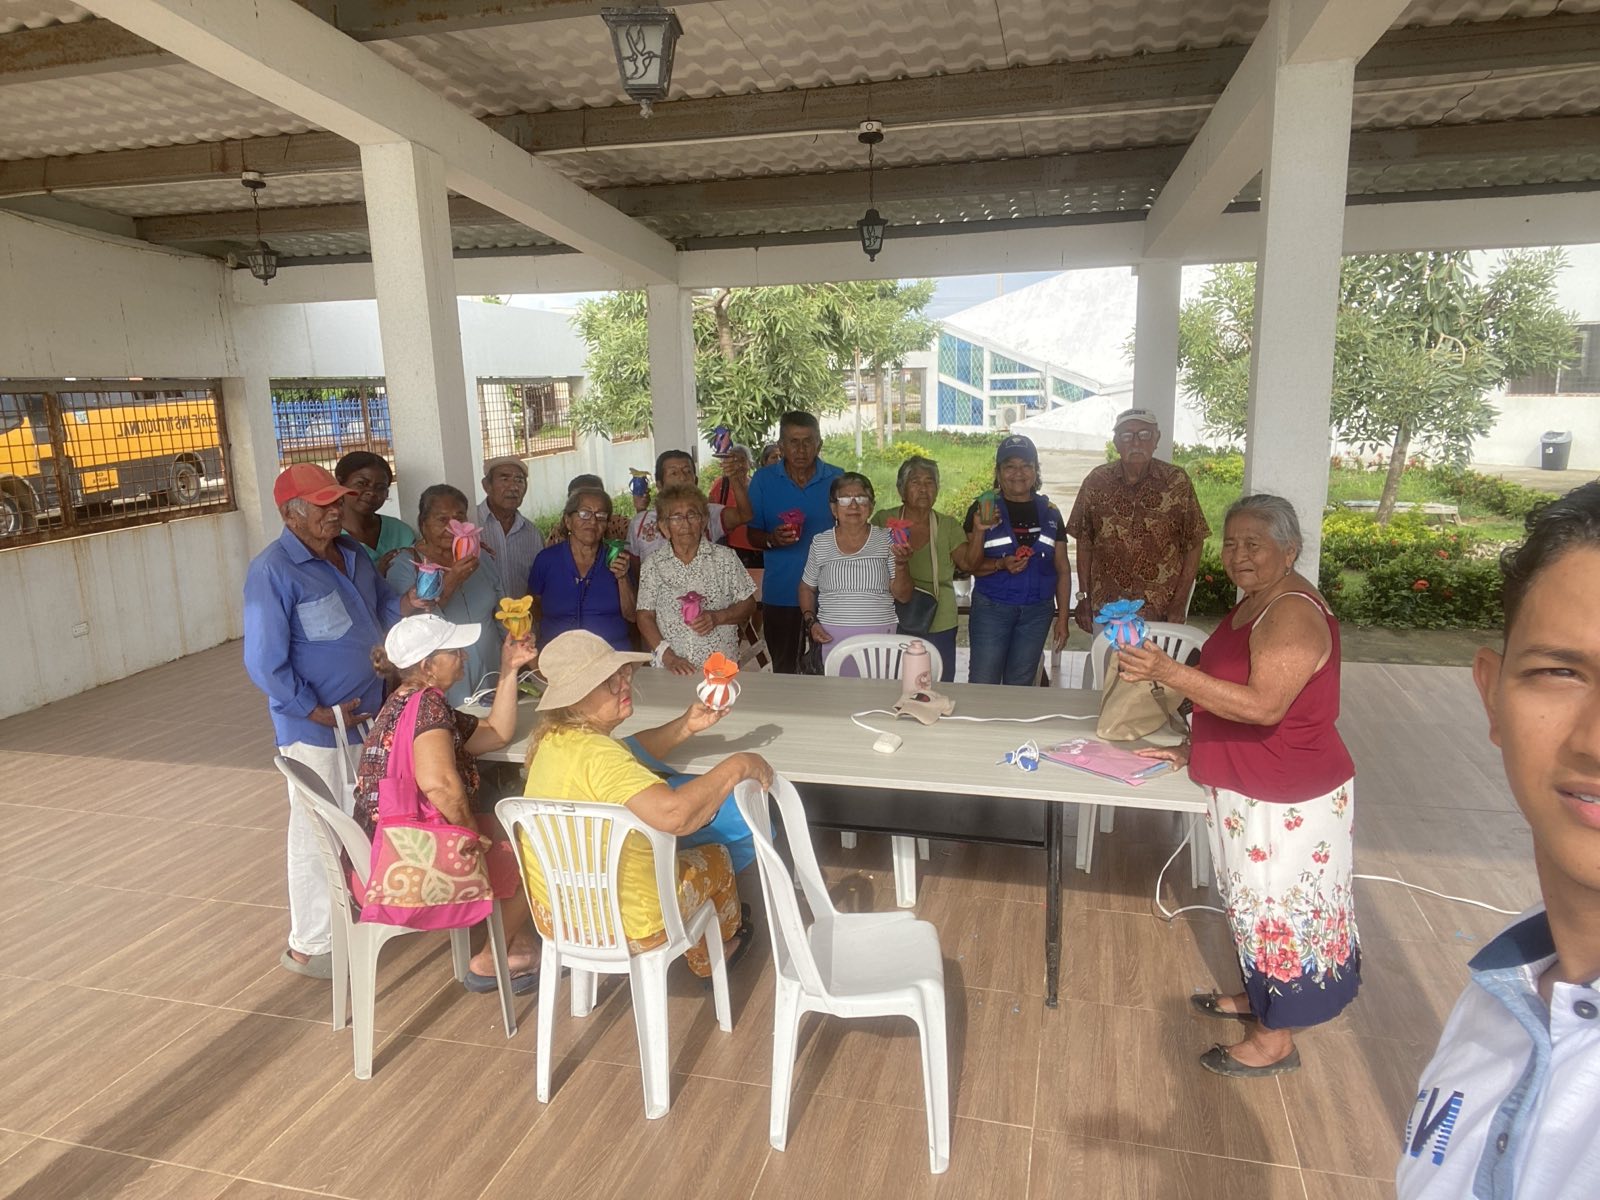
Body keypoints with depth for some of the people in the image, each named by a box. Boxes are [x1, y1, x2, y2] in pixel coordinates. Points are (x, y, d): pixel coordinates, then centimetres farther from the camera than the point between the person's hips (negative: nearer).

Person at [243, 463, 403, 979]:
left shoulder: (352, 554, 6)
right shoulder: (272, 571, -18)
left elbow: (384, 603, 21)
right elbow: (265, 663, -20)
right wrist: (320, 712, -18)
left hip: (368, 716, 8)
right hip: (315, 729, -8)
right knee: (319, 837, 3)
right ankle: (310, 946, 18)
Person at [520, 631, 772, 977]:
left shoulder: (553, 739, -3)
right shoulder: (596, 754, -33)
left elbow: (634, 750, 12)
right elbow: (673, 814, -43)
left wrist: (685, 727, -2)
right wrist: (737, 766, -30)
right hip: (624, 931, -8)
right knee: (716, 855, 19)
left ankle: (705, 959, 54)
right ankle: (724, 938, 53)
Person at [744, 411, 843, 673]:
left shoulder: (837, 479, 2)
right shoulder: (763, 480, 1)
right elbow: (752, 535, 3)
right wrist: (772, 539, -19)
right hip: (780, 594, 0)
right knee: (783, 671, 11)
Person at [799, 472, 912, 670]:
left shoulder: (886, 540, 2)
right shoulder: (820, 543, 5)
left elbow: (903, 596, 1)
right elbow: (807, 588, 17)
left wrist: (901, 564, -15)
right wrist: (811, 622, 2)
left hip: (880, 637, 0)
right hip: (832, 637, 1)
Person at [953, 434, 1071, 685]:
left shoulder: (1049, 513, 7)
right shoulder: (983, 509, -2)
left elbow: (1062, 569, 10)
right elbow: (969, 564, -5)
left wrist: (1062, 618, 6)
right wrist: (1001, 565, -22)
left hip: (1037, 611, 3)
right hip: (991, 608, -3)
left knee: (1019, 687, 10)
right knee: (983, 685, -2)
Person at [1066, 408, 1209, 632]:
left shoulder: (1177, 482, -5)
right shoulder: (1096, 482, 0)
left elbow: (1194, 544, -2)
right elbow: (1084, 542, 5)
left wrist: (1180, 603, -6)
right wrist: (1083, 597, 3)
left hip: (1162, 613, -1)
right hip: (1105, 610, 1)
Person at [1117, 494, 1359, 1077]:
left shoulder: (1293, 615, -24)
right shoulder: (1255, 604, 7)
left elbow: (1264, 705, -35)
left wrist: (1168, 672, -40)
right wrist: (1193, 749, 11)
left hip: (1287, 800, -9)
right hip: (1249, 788, 10)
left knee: (1279, 908, 5)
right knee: (1255, 900, 23)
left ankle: (1275, 1040, 22)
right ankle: (1258, 996, 43)